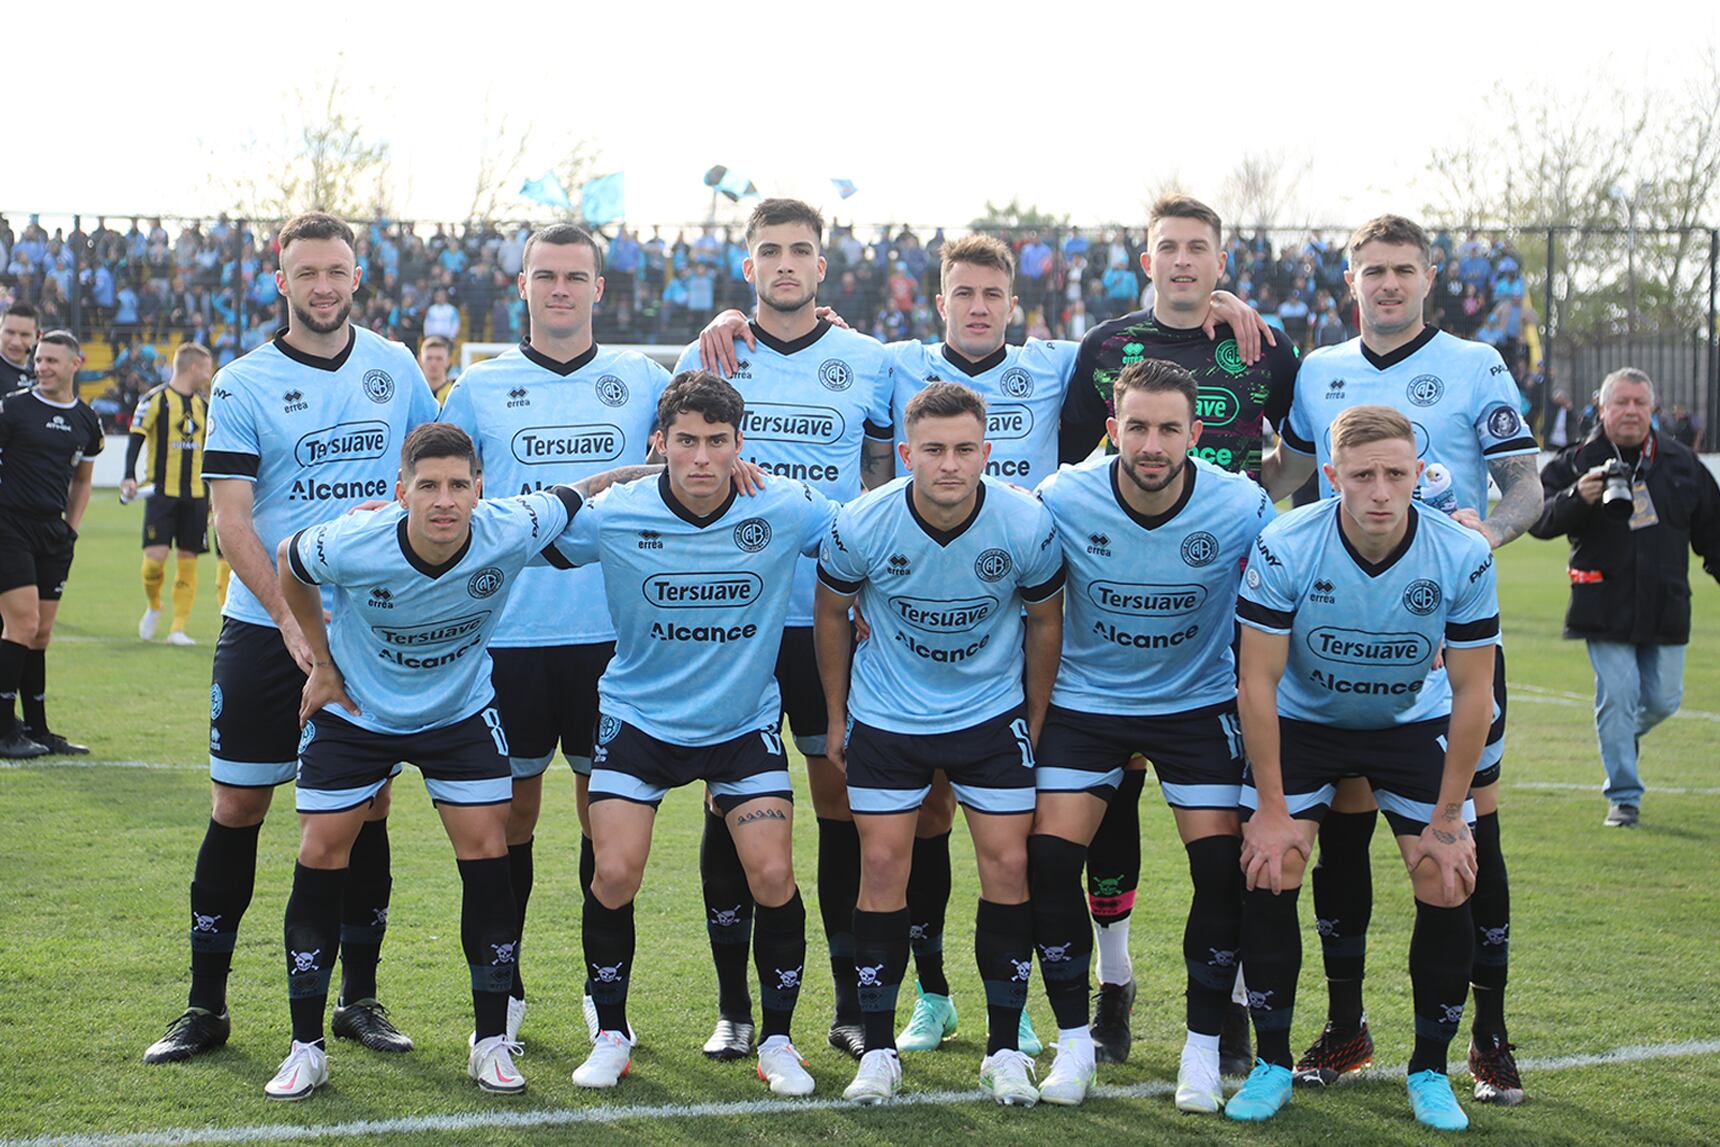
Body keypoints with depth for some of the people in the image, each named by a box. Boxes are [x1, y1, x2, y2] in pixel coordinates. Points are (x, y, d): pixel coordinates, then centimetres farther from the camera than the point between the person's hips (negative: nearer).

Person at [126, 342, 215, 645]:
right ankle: (153, 607, 17)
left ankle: (178, 629, 5)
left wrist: (214, 496, 20)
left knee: (188, 561, 1)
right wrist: (129, 477, -22)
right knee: (155, 556, -12)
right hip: (161, 492, -5)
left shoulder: (203, 404, 14)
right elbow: (135, 438, -9)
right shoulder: (155, 399, -4)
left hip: (195, 495, 5)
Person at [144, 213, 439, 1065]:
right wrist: (290, 617, -18)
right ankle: (205, 1005, 10)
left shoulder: (395, 367, 6)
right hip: (264, 629, -2)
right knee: (237, 806, 1)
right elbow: (231, 518, -9)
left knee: (366, 805, 6)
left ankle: (360, 998, 18)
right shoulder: (242, 385, -3)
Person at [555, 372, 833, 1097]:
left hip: (745, 724, 0)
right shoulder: (610, 518, -14)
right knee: (614, 876, -10)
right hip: (638, 718, 0)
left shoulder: (787, 510, -13)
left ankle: (777, 1041, 11)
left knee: (773, 877, -10)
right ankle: (611, 1035, 13)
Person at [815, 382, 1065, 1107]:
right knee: (882, 866, -3)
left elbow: (1044, 620, 1)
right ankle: (878, 1049, 8)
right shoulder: (861, 526, -19)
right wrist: (836, 716, 7)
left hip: (994, 714, 0)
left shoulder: (1027, 526, -18)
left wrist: (1035, 718, 7)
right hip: (887, 716, 0)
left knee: (1009, 865, -4)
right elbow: (831, 612, 1)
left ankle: (1004, 1049, 7)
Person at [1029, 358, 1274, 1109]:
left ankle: (1203, 1049, 7)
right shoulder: (1062, 500, -16)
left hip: (1200, 702, 0)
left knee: (1224, 865, -11)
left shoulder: (1242, 508, -17)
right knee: (1048, 857, -11)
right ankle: (1074, 1041, 7)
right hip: (1085, 701, 1)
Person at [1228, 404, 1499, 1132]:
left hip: (1413, 723, 1)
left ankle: (1430, 1070, 9)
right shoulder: (1283, 549, -27)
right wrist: (1272, 806, -17)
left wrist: (1447, 819, -13)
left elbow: (1471, 693, -14)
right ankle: (1271, 1063, 3)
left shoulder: (1463, 557, -23)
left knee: (1446, 883, -11)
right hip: (1301, 719, -1)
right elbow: (1258, 680, -18)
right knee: (1269, 874, -14)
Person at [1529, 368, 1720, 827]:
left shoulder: (1680, 461, 8)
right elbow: (1539, 520, -9)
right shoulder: (1577, 462, -2)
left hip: (1665, 607, 3)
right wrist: (1576, 498, -26)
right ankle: (1623, 796, 3)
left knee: (1663, 699, 5)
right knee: (1616, 697, -7)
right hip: (1605, 608, -3)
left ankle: (1627, 735, 40)